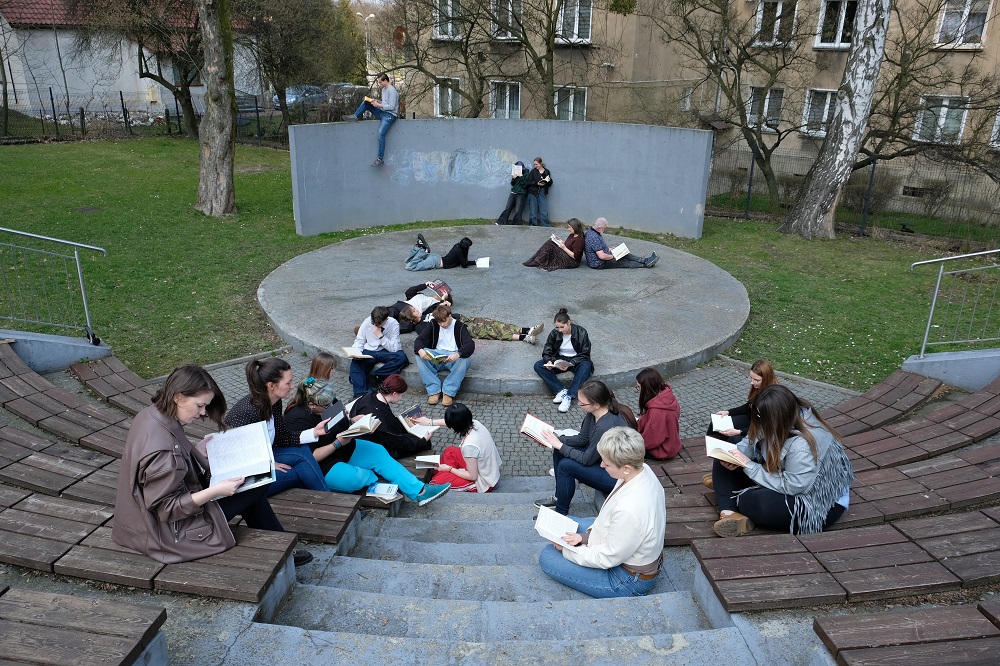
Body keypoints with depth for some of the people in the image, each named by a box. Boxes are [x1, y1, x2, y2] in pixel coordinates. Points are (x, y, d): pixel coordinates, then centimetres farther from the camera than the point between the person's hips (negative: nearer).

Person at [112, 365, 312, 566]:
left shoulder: (149, 416, -4)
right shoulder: (161, 447, -33)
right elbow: (166, 509, -26)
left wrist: (196, 451, 2)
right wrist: (214, 491, -29)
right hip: (173, 533, -9)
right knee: (256, 486, -4)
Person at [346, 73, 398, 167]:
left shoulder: (392, 91, -16)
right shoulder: (384, 89, 15)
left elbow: (391, 106, -21)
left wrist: (378, 105, -17)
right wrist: (377, 101, 7)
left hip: (390, 115, -10)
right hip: (382, 112, 10)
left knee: (381, 133, -26)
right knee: (366, 103, 8)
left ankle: (381, 159, -24)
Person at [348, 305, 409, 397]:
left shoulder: (393, 324, -13)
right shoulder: (367, 322, -8)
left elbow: (394, 348, -16)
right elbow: (359, 341, 1)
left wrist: (380, 336, -26)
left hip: (386, 353, -1)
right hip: (369, 352, 1)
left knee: (402, 357, -32)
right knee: (355, 362, -30)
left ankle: (373, 376, -24)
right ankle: (361, 393, -38)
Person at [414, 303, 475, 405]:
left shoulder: (459, 326, -4)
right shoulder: (433, 324, 5)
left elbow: (471, 345, -18)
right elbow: (419, 340, -1)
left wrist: (458, 354, -40)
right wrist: (420, 350, -28)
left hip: (454, 358, -3)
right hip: (436, 358, 3)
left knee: (465, 358, -36)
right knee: (420, 356, -26)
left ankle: (449, 392, -29)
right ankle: (434, 390, -27)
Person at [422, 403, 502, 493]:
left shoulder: (469, 446, -35)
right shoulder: (475, 423, -13)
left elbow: (472, 476, -22)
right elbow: (452, 422, 9)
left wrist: (449, 468, -10)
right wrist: (430, 422, 20)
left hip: (483, 483, -8)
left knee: (437, 480, -11)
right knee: (449, 451, 12)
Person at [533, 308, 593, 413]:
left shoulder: (581, 332, -14)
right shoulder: (554, 333, -7)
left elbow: (585, 354, -14)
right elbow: (547, 351, -1)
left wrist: (571, 363, -30)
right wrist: (549, 361, -25)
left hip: (576, 361, -3)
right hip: (560, 360, 3)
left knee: (586, 366, -39)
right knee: (538, 365, -21)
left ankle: (569, 396, -41)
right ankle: (562, 390, -30)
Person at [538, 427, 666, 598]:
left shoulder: (629, 510, -40)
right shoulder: (643, 470, -13)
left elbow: (607, 558, -24)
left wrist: (567, 551, -10)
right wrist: (586, 536, -4)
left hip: (630, 581, -9)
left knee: (547, 557, -3)